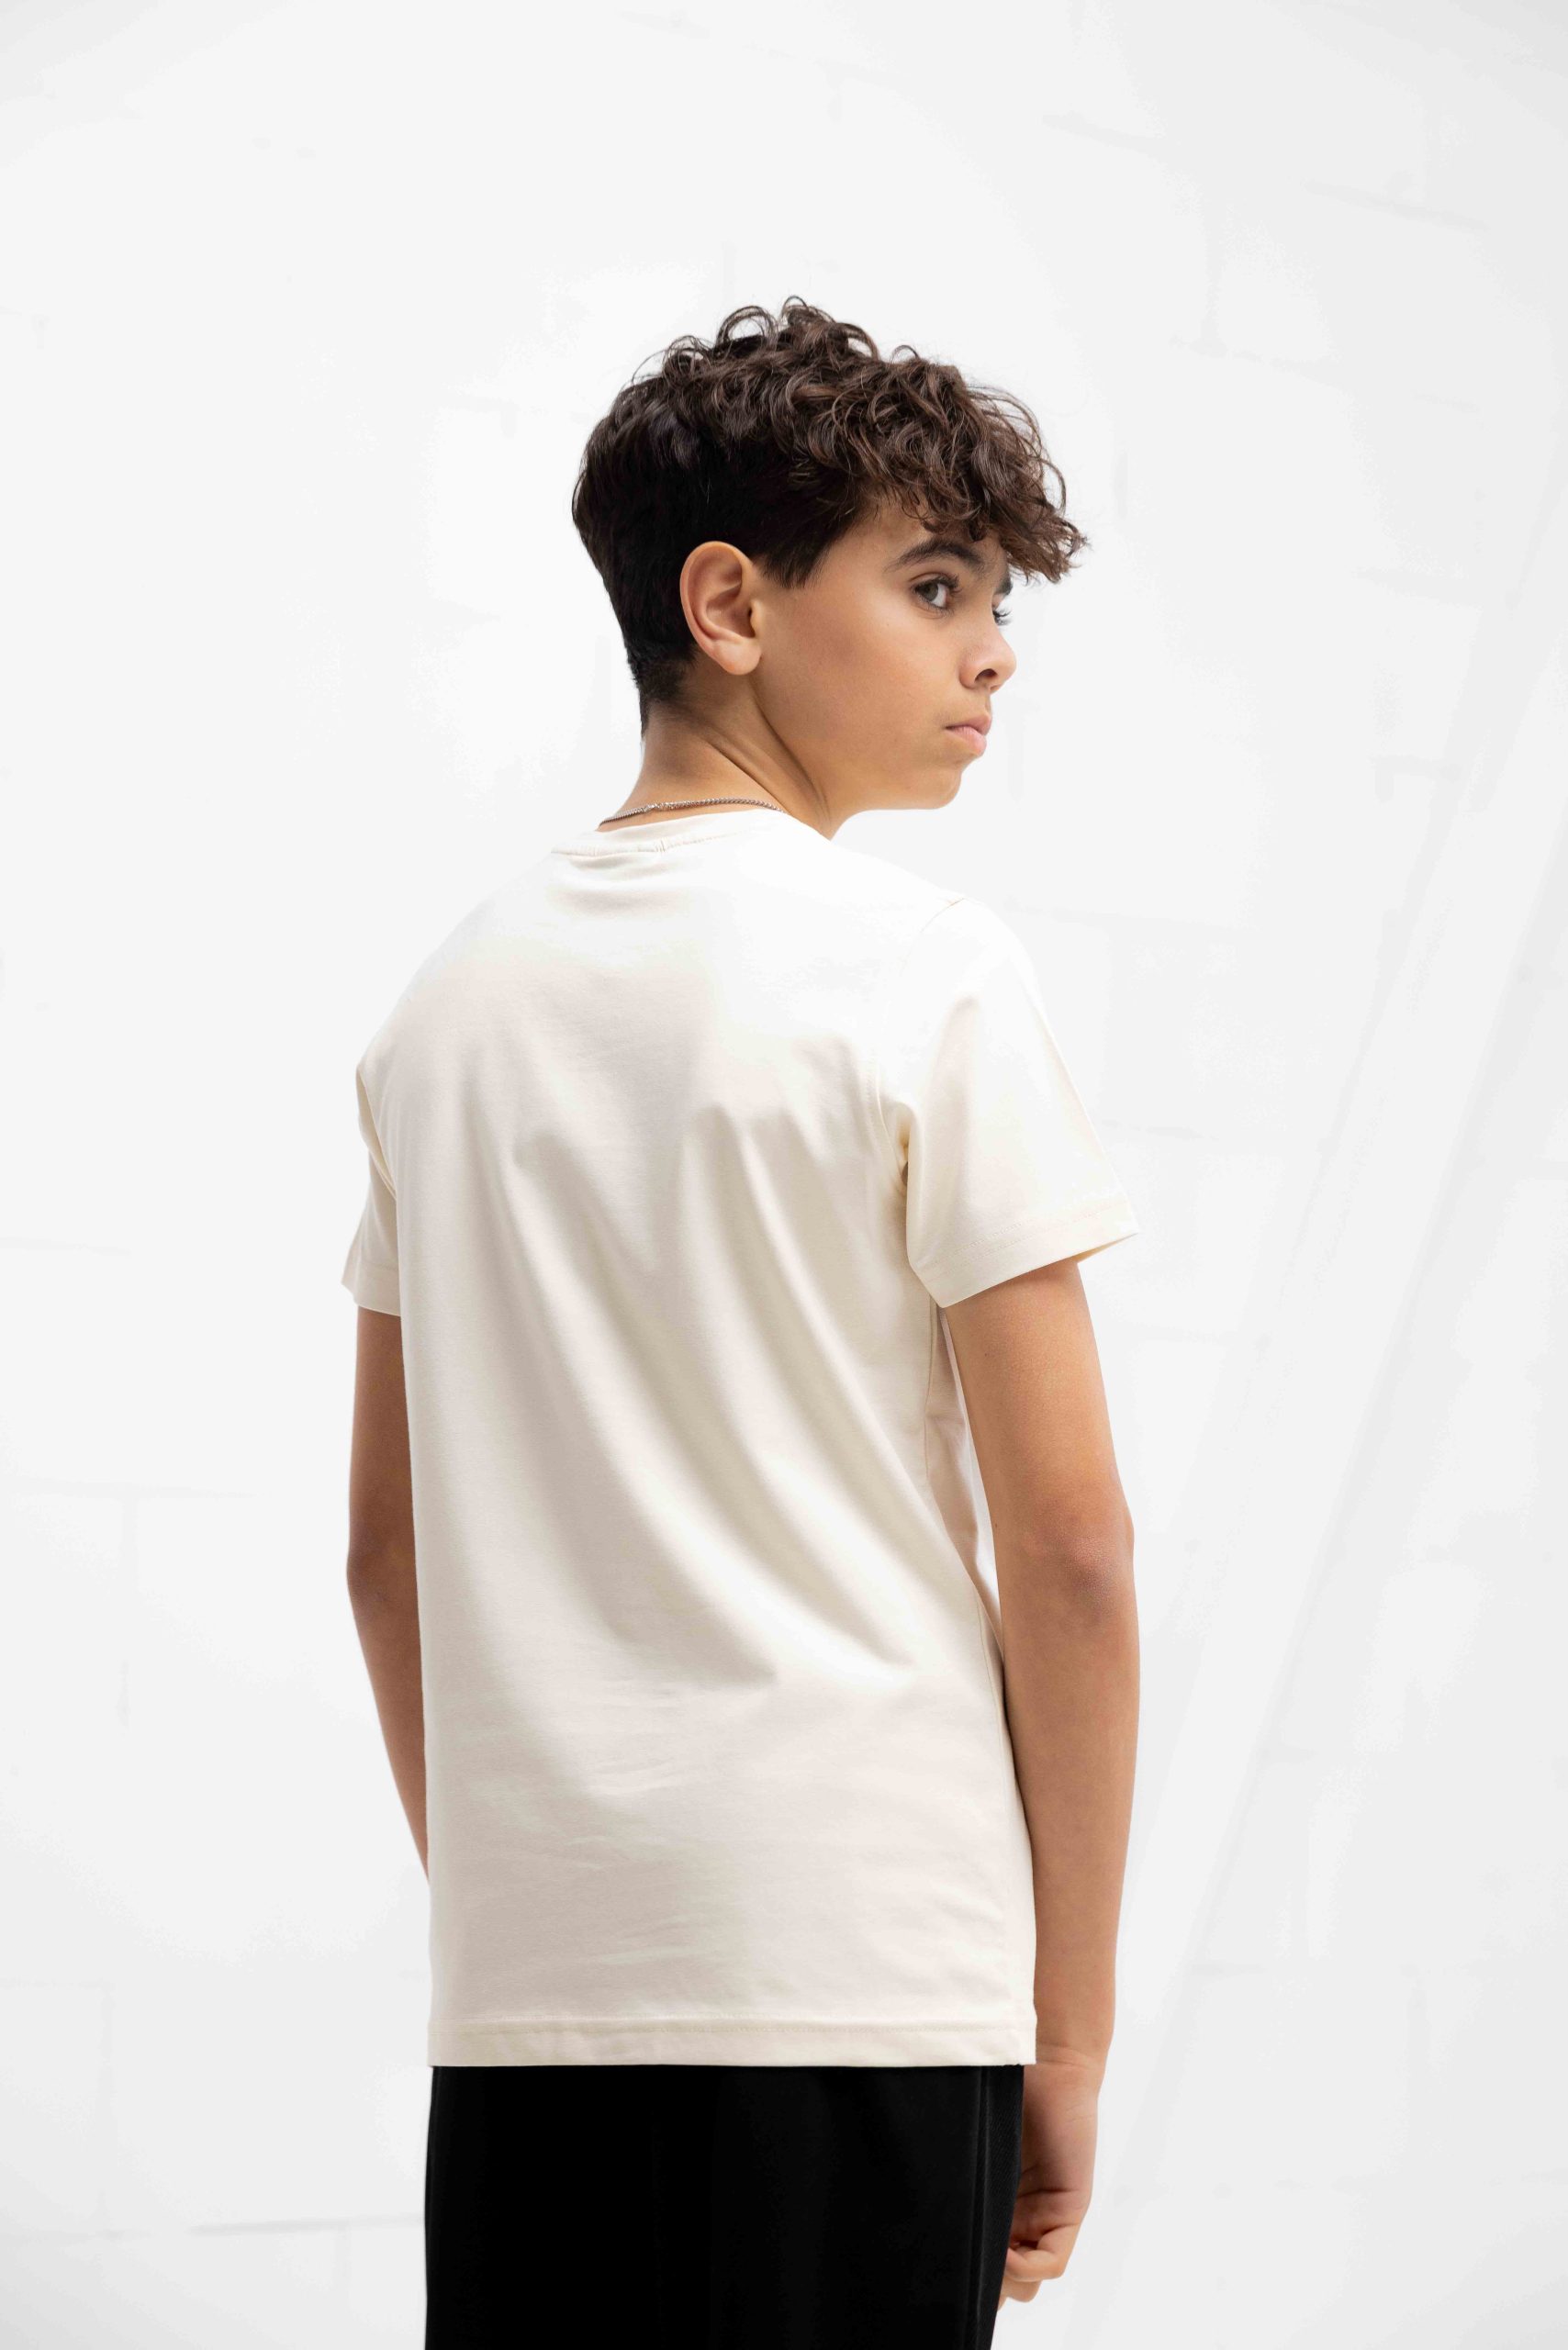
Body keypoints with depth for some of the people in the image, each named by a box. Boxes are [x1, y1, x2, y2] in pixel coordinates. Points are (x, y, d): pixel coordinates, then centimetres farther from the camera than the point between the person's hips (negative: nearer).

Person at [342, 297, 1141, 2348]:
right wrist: (1072, 2025, 0)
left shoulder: (460, 988, 12)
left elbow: (386, 1545, 14)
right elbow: (1070, 1543, -8)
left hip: (526, 1974, 6)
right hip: (863, 1961, -5)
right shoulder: (923, 971, -5)